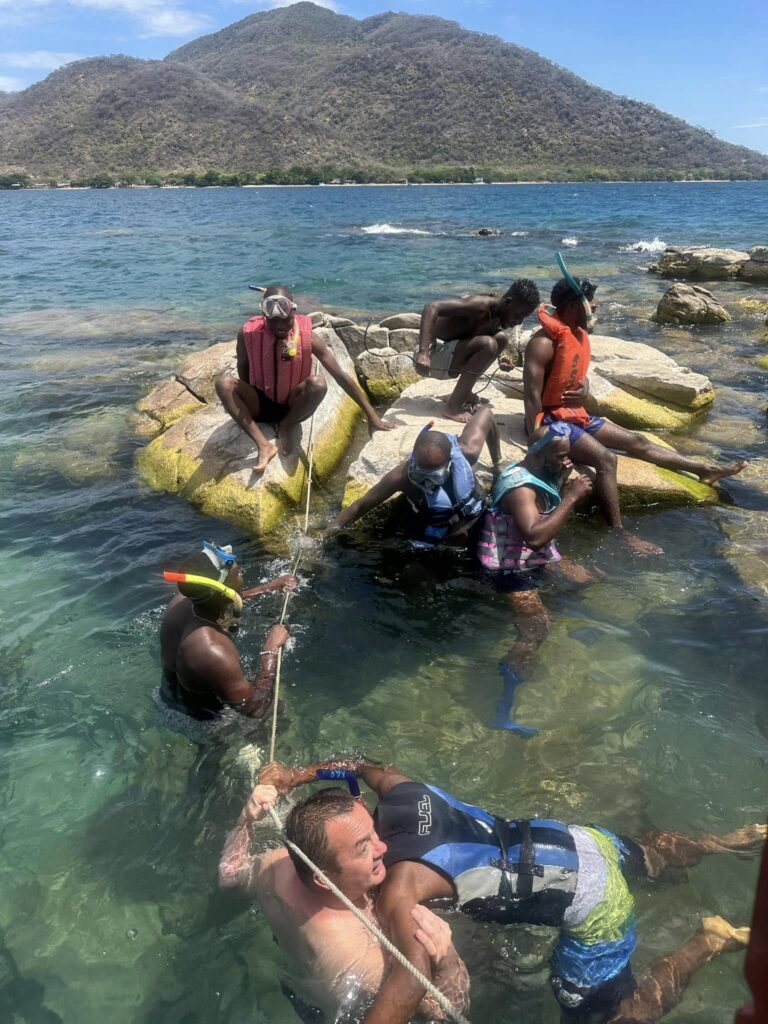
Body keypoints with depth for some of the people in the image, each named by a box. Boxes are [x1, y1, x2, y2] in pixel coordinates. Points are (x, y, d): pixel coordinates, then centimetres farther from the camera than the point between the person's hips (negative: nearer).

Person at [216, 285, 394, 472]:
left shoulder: (307, 335, -18)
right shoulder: (248, 332, -16)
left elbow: (340, 375, -17)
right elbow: (243, 369, 3)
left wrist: (371, 415, -18)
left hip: (293, 407, -1)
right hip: (262, 404, 1)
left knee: (318, 383, -33)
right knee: (224, 383, -27)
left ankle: (287, 426, -5)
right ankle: (263, 444, -26)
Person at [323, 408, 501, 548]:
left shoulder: (467, 453, -37)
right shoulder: (403, 476, -39)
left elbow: (485, 413, -18)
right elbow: (362, 505, -27)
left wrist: (498, 462, -10)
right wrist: (324, 535, -28)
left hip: (473, 525, 2)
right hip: (429, 538, -1)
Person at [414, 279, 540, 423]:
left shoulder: (496, 319, 6)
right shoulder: (480, 305, -22)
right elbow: (432, 307, -31)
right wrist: (423, 352, -40)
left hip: (449, 351, 9)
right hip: (433, 353, -9)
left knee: (501, 338, 9)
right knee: (488, 344, -25)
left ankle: (464, 392, 11)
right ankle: (453, 406, -17)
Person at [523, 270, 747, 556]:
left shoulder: (579, 335, 8)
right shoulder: (544, 343, -21)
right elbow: (531, 396, -25)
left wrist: (584, 391, -5)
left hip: (575, 414, 10)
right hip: (550, 418, -9)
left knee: (636, 441, 9)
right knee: (605, 458, -26)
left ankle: (705, 470, 16)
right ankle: (620, 532, -25)